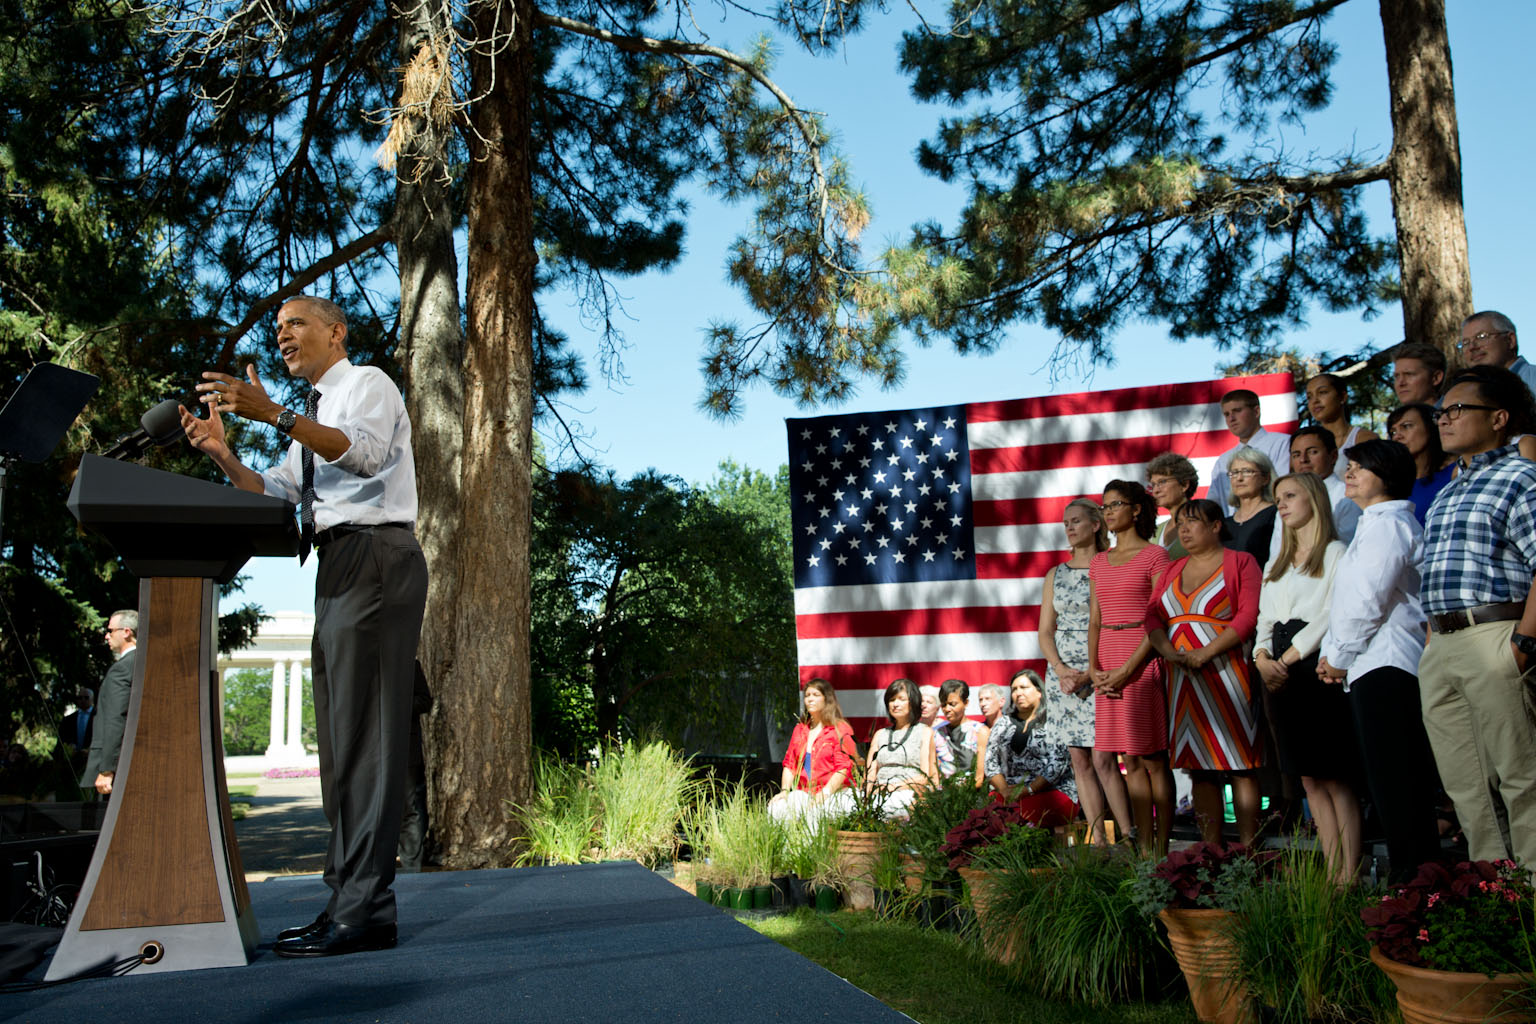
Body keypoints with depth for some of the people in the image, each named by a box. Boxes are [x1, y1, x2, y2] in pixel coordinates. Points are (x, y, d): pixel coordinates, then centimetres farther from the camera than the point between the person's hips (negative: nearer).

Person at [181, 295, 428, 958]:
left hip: (375, 556, -9)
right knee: (339, 735, 7)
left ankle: (364, 911, -14)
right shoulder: (313, 415, 28)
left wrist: (273, 415, -26)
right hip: (338, 566, 10)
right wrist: (221, 454, 4)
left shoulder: (366, 382, 2)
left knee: (365, 730, -14)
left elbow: (365, 452, -19)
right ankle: (346, 897, 11)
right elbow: (273, 492, 20)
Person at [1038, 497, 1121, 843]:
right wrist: (1061, 671, -6)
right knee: (1079, 760, 5)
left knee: (1102, 759, -11)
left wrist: (1091, 673, -14)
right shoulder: (1055, 575, 13)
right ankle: (1097, 839, 11)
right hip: (1063, 675, 5)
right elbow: (1045, 632, 11)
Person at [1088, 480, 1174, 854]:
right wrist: (1094, 668, 0)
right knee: (1131, 761, 7)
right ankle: (1144, 850, 12)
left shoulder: (1154, 556, -3)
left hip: (1143, 663, -6)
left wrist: (1128, 669, -15)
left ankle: (1162, 850, 4)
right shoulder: (1099, 562, 15)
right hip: (1109, 666, 6)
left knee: (1152, 759, -3)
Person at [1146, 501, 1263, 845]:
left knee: (1239, 763, -5)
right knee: (1199, 764, 5)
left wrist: (1206, 653, -17)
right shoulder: (1173, 570, 19)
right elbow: (1152, 614, 10)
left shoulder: (1240, 562, 2)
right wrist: (1169, 651, -8)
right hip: (1183, 678, 5)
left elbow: (1249, 616, -9)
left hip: (1225, 672, -5)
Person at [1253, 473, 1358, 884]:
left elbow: (1332, 614, -10)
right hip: (1280, 674, 7)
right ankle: (1332, 872, 10)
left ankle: (1349, 874, -4)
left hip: (1317, 665, -7)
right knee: (1310, 778, 6)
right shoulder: (1277, 565, 22)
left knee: (1336, 777, -7)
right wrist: (1262, 658, -1)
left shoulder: (1335, 552, 0)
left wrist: (1290, 656, -13)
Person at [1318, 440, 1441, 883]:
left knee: (1393, 780, -8)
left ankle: (1410, 872, -4)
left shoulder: (1388, 524, -9)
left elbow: (1368, 602, -17)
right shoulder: (1374, 525, 23)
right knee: (1399, 779, 12)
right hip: (1373, 667, 10)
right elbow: (1345, 601, 21)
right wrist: (1331, 654, 12)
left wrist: (1339, 656, -7)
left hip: (1383, 666, -10)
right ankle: (1421, 866, 17)